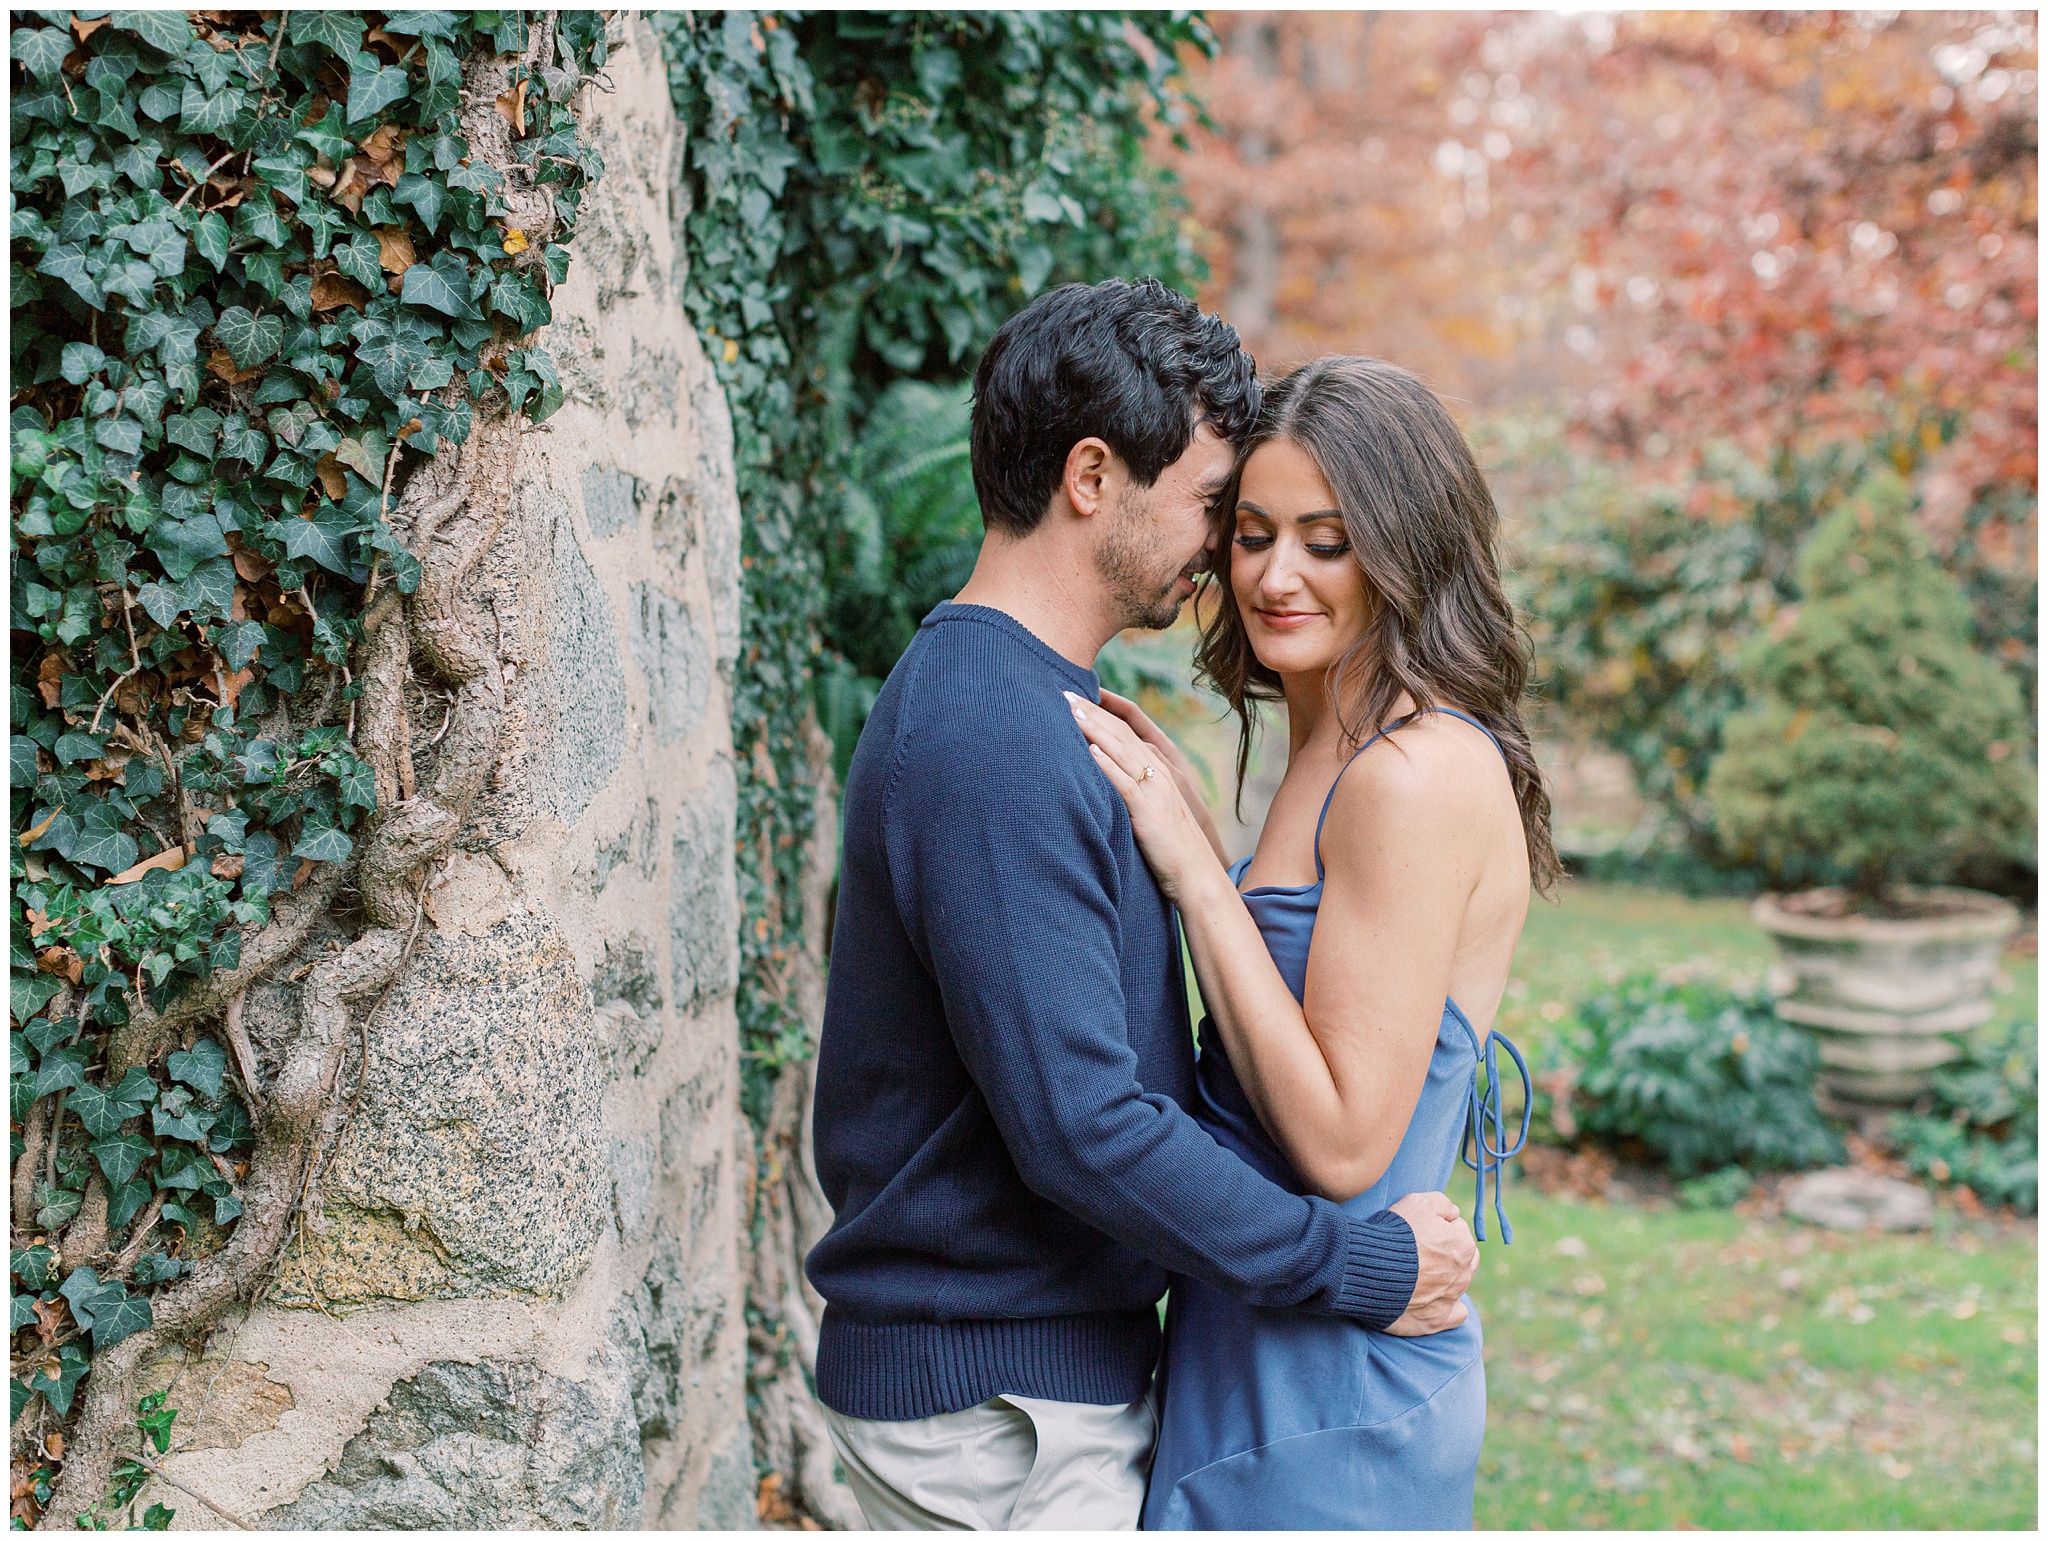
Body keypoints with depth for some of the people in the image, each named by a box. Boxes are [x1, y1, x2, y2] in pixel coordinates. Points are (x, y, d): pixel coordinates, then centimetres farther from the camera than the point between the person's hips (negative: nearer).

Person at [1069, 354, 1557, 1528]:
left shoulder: (1418, 773, -19)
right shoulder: (1336, 756, 10)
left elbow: (1342, 1140, -22)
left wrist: (1190, 862, -20)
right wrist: (1181, 817, 5)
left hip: (1331, 1388, -9)